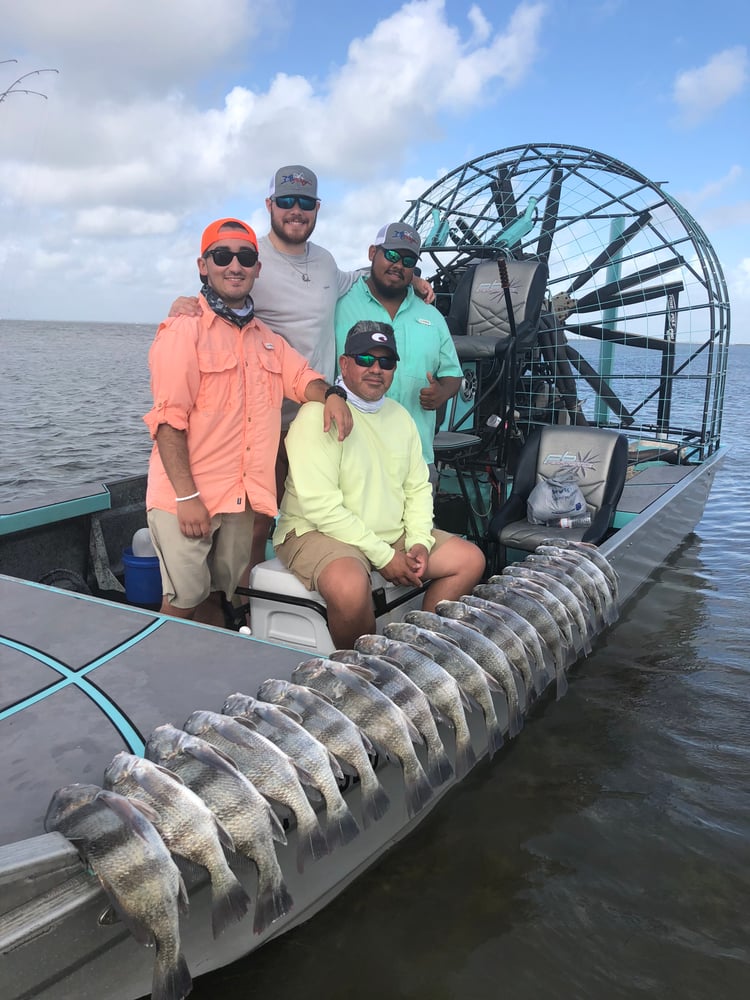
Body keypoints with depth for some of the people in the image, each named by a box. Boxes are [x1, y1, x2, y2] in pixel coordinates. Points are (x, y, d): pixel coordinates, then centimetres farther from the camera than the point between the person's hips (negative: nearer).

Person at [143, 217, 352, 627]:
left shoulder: (267, 339, 16)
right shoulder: (184, 329, -9)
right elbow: (168, 421, -14)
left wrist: (330, 394, -9)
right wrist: (187, 497, -19)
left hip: (240, 500, 6)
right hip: (186, 499, -6)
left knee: (215, 596, 17)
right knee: (183, 602, -2)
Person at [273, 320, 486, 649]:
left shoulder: (400, 416, 12)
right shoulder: (320, 414, -14)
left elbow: (418, 486, 15)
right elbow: (320, 504, -22)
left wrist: (419, 541, -4)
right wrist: (384, 556, -20)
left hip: (393, 534, 8)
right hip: (319, 533, -8)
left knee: (470, 559, 2)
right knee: (351, 586, -37)